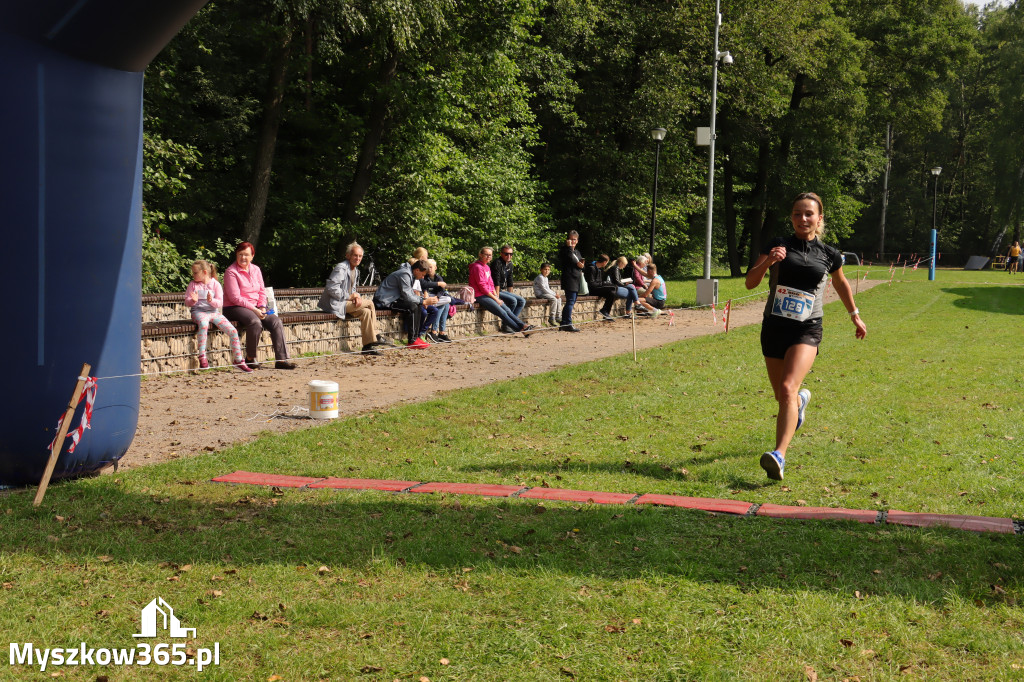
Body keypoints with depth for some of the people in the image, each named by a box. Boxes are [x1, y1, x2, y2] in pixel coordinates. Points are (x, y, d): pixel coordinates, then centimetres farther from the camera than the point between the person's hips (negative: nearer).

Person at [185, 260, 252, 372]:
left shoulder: (215, 284, 5)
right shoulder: (193, 284, 7)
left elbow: (220, 303, 0)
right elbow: (187, 302, 7)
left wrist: (211, 300, -21)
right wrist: (193, 300, -16)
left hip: (213, 312, 2)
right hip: (198, 312, -2)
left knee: (233, 331, -13)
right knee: (203, 324, -40)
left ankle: (239, 360, 2)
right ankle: (202, 358, -34)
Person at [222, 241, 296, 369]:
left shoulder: (255, 269, 13)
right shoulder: (231, 272, -8)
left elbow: (262, 291, 15)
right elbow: (235, 298, -14)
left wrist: (262, 307, -4)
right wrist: (254, 310, -19)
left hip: (255, 307, 7)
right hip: (234, 308, -7)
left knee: (276, 321, -16)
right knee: (255, 322, -35)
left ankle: (282, 359, -18)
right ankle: (250, 358, -19)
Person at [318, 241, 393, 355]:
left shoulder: (355, 270, 16)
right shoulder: (341, 268, -15)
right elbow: (331, 289, -22)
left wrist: (356, 297, -3)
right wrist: (349, 297, -17)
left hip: (346, 302, 10)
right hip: (335, 304, -10)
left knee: (366, 312, -9)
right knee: (370, 304, -18)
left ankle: (369, 345, -5)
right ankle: (375, 337, -9)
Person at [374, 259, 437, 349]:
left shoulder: (410, 274, 14)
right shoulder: (404, 274, -19)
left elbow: (410, 293, 17)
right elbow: (407, 296, -23)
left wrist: (423, 298, 1)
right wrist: (423, 301, -18)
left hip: (392, 299, 11)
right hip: (384, 302, -11)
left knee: (418, 307, 3)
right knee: (412, 306, -25)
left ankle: (417, 336, 1)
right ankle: (412, 341, -22)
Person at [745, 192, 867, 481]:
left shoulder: (829, 255, 4)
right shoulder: (778, 245, 1)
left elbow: (841, 283, 24)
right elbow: (750, 282, -7)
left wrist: (855, 315, 31)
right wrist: (767, 262, -24)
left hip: (807, 330, -2)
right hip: (774, 327, 2)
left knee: (788, 388, -24)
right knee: (782, 395, 17)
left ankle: (779, 455, -33)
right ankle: (801, 400, 56)